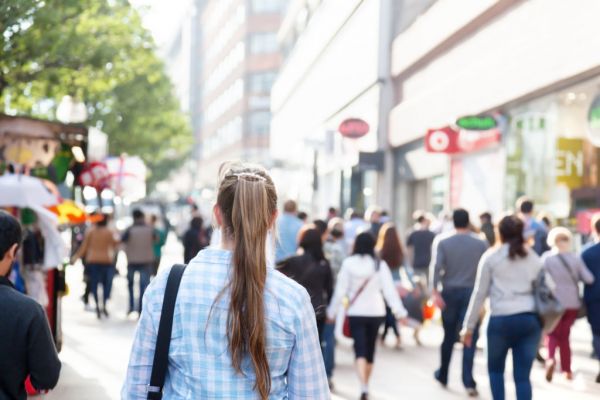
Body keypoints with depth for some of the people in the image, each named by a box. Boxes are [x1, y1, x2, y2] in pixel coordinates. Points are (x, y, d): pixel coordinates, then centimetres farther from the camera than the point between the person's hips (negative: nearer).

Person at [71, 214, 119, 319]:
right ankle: (104, 305, 0)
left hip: (92, 261, 1)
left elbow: (84, 247, 2)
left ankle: (97, 304, -10)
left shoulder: (90, 231, 1)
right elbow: (114, 247, 0)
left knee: (93, 283, 5)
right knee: (106, 283, 8)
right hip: (106, 260, -1)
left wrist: (75, 257, 9)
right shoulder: (109, 232, -3)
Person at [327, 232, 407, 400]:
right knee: (370, 349, 16)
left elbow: (340, 290, -4)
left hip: (356, 312, -2)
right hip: (376, 312, 2)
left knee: (360, 350, -4)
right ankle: (365, 386, 29)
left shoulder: (348, 263, -7)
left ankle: (363, 387, -24)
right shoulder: (380, 265, -5)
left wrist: (332, 311, 6)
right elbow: (389, 289, -9)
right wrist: (399, 311, -7)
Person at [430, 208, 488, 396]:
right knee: (470, 338, -2)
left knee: (449, 336, 15)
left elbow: (436, 266, -12)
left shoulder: (442, 241, 0)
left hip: (450, 292, 1)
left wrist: (435, 291, -17)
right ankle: (468, 381, -9)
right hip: (472, 292, -1)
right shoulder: (481, 243, 1)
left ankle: (443, 375, 28)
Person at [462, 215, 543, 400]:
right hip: (531, 319, 3)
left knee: (495, 369, 19)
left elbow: (480, 294, 3)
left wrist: (469, 326, 7)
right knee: (523, 376, 4)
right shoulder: (534, 258, 13)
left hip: (502, 319, -2)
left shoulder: (491, 257, 3)